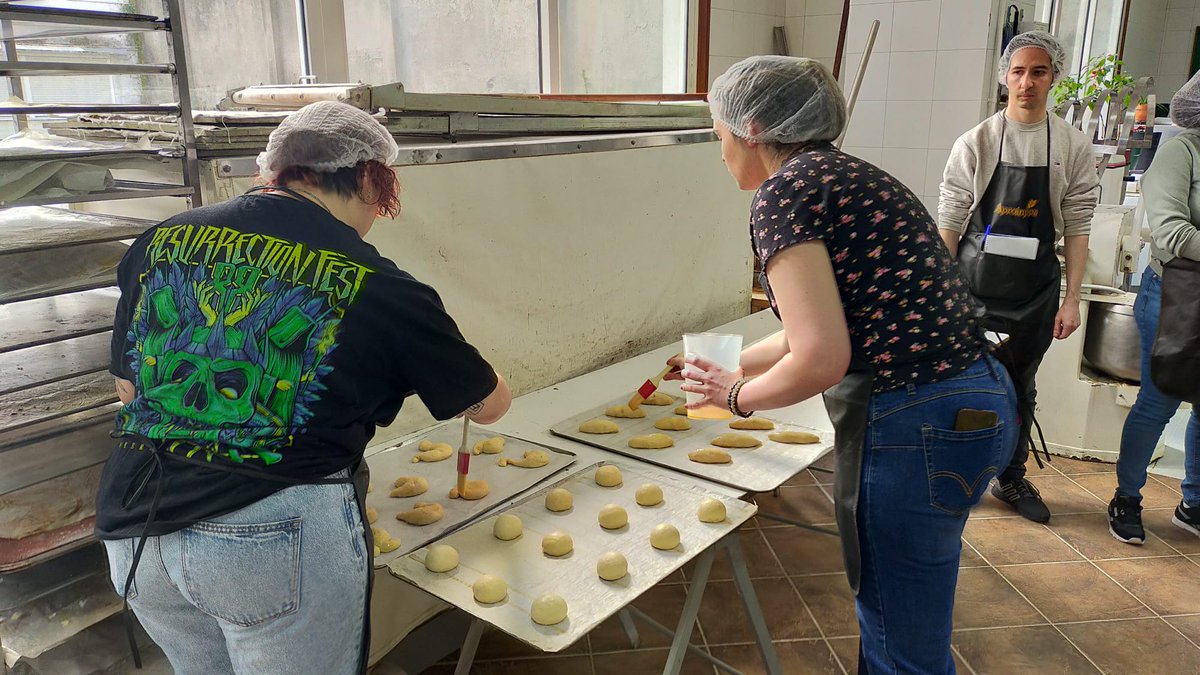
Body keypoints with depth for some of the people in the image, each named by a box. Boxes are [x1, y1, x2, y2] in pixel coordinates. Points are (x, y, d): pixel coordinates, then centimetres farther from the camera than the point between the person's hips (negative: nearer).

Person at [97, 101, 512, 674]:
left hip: (131, 527, 6)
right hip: (280, 535, -5)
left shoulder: (162, 238, 4)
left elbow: (128, 389, 14)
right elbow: (490, 404, 4)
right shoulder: (376, 287, -9)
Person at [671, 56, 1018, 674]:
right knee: (890, 607, 27)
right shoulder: (846, 175, 16)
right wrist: (725, 368, 32)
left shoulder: (783, 191, -12)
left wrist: (737, 396, -2)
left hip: (916, 426, -9)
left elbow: (820, 360, -21)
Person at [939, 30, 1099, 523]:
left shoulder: (1073, 148, 2)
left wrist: (1072, 300, -1)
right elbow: (949, 221, -3)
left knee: (1021, 386, 12)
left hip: (1035, 288, 2)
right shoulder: (976, 142, -3)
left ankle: (1012, 479, 27)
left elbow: (1076, 229, 2)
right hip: (975, 282, -2)